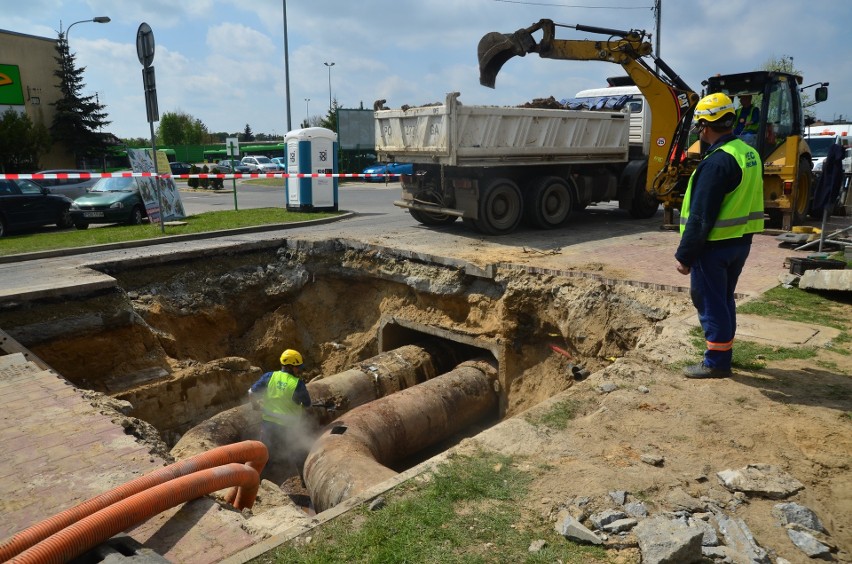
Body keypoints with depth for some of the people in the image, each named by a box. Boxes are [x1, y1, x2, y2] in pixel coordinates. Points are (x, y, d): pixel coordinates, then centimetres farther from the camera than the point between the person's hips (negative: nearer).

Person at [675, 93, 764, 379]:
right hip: (741, 240, 9)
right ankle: (724, 352, 32)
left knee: (710, 302, 2)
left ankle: (716, 362, 11)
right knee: (724, 299, 20)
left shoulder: (717, 162, -22)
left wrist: (685, 255, -17)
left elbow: (701, 217, -22)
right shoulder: (750, 154, 9)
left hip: (715, 245, -9)